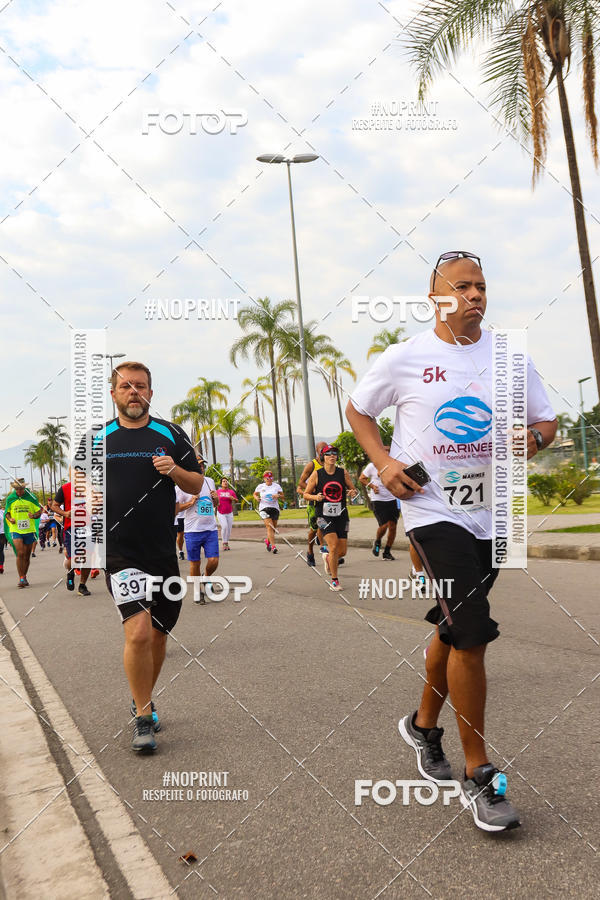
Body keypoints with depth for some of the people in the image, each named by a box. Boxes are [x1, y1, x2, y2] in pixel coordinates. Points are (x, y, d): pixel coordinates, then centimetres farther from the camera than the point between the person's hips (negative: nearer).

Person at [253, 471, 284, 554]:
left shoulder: (277, 486, 6)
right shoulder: (260, 486, 6)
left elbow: (282, 497, 7)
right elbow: (255, 494, 21)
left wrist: (278, 495, -15)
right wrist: (256, 498, -1)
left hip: (275, 508, 2)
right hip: (264, 508, -2)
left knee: (274, 527, 8)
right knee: (269, 526, -16)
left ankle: (268, 541, 37)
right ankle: (273, 546, -19)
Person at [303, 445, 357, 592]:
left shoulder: (343, 472, 4)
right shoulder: (316, 474, -2)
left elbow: (353, 489, 14)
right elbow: (306, 494, 4)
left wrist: (353, 492, -10)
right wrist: (315, 497, -17)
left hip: (341, 515, 3)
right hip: (324, 515, -3)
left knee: (342, 551, 3)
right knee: (333, 546, -17)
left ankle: (327, 558, 39)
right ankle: (334, 580, -3)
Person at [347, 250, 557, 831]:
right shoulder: (404, 358, -3)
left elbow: (546, 419, 13)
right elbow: (357, 409, 10)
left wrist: (533, 438, -11)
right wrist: (383, 462, -6)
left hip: (492, 513, 5)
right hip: (433, 510, -4)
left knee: (454, 630, 17)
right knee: (472, 634, -13)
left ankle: (423, 725, 41)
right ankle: (477, 776, 3)